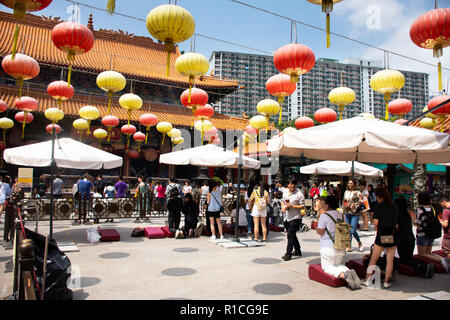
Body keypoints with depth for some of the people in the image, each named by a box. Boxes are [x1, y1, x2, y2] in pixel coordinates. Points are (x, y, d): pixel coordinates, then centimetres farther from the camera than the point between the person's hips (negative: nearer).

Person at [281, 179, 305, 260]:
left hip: (295, 218, -7)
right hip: (287, 218, 7)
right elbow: (283, 202, 25)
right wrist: (283, 207, 4)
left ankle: (288, 254, -3)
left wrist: (292, 206, -19)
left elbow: (302, 206, -12)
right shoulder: (285, 194, 10)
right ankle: (298, 251, 34)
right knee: (292, 235, 18)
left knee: (290, 235, -9)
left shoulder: (299, 194, -8)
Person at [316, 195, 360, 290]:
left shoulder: (324, 216, -13)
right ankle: (349, 272, -12)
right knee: (340, 265, 21)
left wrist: (316, 228, 9)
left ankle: (343, 275, -24)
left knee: (327, 267, 5)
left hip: (328, 247, -6)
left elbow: (320, 231, -14)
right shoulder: (341, 215, 8)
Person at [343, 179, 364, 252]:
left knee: (353, 231, -11)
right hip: (347, 213, 5)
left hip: (355, 214, -5)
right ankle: (349, 246, 14)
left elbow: (360, 202, -10)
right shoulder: (346, 192, 14)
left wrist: (352, 205, -14)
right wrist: (345, 205, 3)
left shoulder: (357, 192, -3)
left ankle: (360, 243, 15)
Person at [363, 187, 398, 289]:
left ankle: (367, 279, 10)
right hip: (393, 235, 3)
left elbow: (376, 222, -11)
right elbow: (397, 224, 7)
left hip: (382, 235, -3)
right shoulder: (395, 207, 7)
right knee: (390, 259, 8)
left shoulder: (379, 206, -5)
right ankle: (386, 281, 11)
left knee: (374, 258, 6)